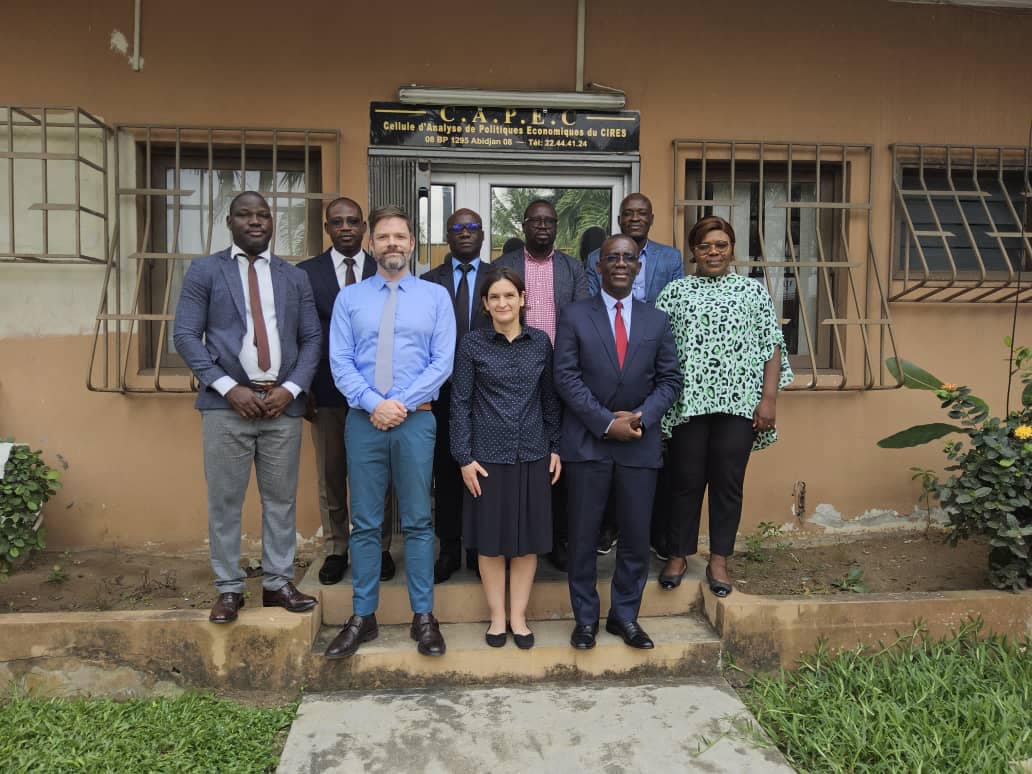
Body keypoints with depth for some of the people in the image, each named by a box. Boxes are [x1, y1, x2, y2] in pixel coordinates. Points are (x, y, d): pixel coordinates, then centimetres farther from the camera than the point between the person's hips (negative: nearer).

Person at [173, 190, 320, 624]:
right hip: (227, 403, -2)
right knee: (224, 500, 4)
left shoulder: (295, 277, 12)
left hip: (282, 403, 2)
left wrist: (291, 388, -6)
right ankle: (228, 589, 17)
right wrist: (229, 388, -12)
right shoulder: (204, 271, 5)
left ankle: (278, 583, 20)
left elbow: (311, 339, 9)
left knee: (281, 498, 8)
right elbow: (185, 335, -2)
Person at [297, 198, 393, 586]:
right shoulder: (306, 273, 4)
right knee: (330, 475, 9)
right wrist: (303, 389, -1)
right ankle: (336, 550, 22)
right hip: (326, 390, 0)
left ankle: (378, 548, 21)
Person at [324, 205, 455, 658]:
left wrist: (402, 403, -11)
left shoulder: (435, 296, 6)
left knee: (418, 520, 5)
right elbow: (340, 362, 1)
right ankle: (363, 617, 18)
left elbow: (443, 362, -2)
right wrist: (374, 402, -13)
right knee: (365, 522, 7)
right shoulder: (349, 298, 9)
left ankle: (423, 617, 16)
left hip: (416, 420, -1)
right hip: (363, 420, 1)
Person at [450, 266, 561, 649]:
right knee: (490, 539, 7)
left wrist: (555, 447, 5)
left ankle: (519, 617, 23)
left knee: (528, 538, 8)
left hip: (533, 455, 2)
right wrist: (464, 457, -6)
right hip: (487, 455, -2)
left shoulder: (540, 342, 4)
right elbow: (460, 403, -2)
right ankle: (497, 616, 24)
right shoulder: (472, 343, -2)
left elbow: (550, 398, 9)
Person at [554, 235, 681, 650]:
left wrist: (640, 417, -10)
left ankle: (625, 615, 25)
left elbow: (670, 379, 6)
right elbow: (566, 377, -5)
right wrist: (607, 423, -13)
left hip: (640, 444, 2)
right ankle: (585, 617, 21)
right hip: (587, 442, -2)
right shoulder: (575, 316, 2)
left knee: (636, 536, 8)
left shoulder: (657, 320, 10)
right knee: (583, 535, 5)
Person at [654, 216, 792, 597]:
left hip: (738, 402, 0)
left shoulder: (753, 290, 10)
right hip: (688, 401, 0)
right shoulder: (675, 292, 9)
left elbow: (772, 348, 6)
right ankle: (679, 554, 20)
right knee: (686, 480, 6)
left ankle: (719, 559, 18)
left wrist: (769, 398, -3)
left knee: (728, 481, 5)